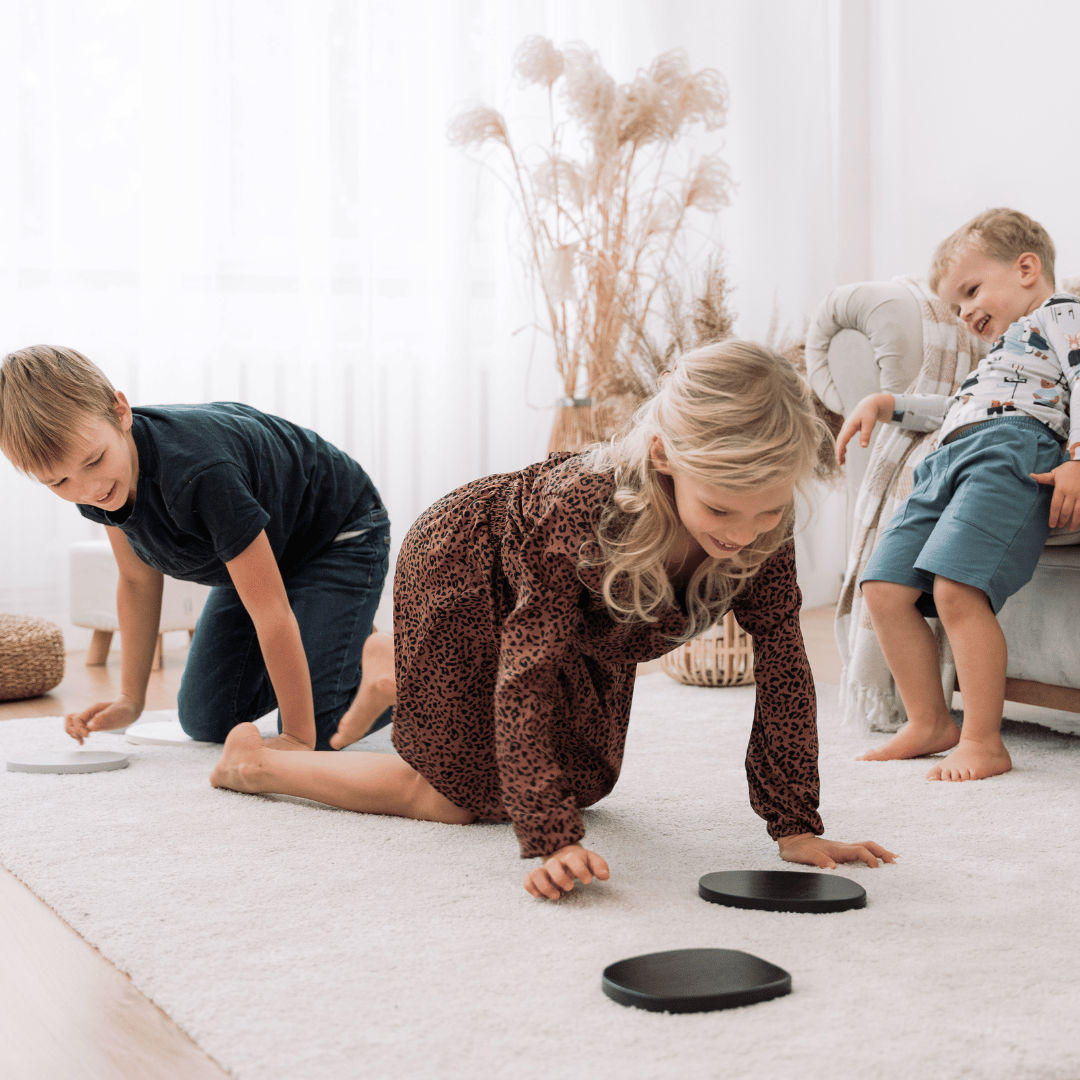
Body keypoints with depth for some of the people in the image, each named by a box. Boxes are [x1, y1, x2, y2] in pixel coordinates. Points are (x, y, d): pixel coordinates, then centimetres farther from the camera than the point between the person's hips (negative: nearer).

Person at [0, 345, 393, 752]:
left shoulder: (199, 475, -44)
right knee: (206, 721, 3)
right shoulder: (96, 483, -19)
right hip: (262, 546, 7)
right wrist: (129, 701, -5)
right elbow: (138, 582, -2)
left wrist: (298, 738, -31)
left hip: (341, 537, -7)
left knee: (317, 728, -18)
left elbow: (269, 611, -37)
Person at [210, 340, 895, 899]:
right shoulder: (579, 509, -46)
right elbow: (529, 675, -44)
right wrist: (551, 842, -50)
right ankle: (253, 761, 19)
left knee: (585, 784, 17)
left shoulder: (763, 527, -33)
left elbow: (783, 666, -26)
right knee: (457, 795, -4)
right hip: (467, 571, -6)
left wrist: (796, 826, -28)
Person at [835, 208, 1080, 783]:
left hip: (1008, 450, -10)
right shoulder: (1005, 349, 41)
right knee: (884, 588, -3)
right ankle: (929, 723, 7)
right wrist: (885, 404, 45)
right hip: (944, 464, 10)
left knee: (956, 590, -26)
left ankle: (983, 741, -20)